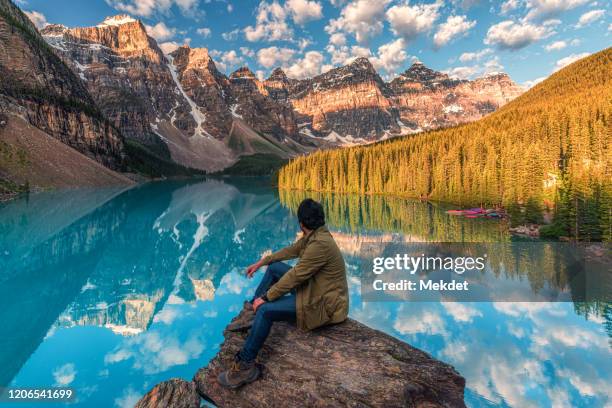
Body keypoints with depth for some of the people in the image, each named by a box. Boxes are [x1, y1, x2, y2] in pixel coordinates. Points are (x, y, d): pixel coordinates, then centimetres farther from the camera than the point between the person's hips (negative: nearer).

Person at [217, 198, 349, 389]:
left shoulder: (320, 244, -29)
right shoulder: (313, 235, 1)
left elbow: (295, 276, -25)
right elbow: (291, 250, 14)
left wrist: (265, 297, -16)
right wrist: (260, 263, 20)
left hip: (323, 303, -10)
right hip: (314, 287, 10)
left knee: (266, 310, -22)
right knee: (274, 268, 14)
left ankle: (245, 365, -8)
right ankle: (252, 313, 23)